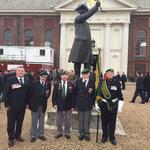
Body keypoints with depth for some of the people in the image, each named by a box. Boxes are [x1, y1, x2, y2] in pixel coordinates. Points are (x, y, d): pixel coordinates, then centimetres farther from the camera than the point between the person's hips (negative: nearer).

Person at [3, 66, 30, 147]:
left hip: (23, 106, 3)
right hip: (12, 106, -3)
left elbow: (29, 92, 7)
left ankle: (18, 135, 34)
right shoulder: (10, 80, -8)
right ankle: (11, 138, 23)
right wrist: (7, 104, -12)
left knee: (20, 121, 15)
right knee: (11, 122, 8)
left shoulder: (27, 81, 3)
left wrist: (27, 103, 4)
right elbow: (6, 93, -9)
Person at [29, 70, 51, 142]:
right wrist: (29, 103, -4)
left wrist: (47, 94, -17)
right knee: (34, 121, 9)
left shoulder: (48, 84, -4)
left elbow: (48, 93, 4)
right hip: (35, 104, -2)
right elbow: (30, 93, -5)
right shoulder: (34, 83, -9)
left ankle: (41, 134, 28)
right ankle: (33, 135, 22)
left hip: (43, 105, 2)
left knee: (41, 120, 14)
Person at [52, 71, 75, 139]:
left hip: (68, 105, 0)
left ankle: (67, 133, 23)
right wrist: (54, 103, -8)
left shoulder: (71, 85, -2)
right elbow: (54, 95, 1)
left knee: (68, 121, 9)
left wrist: (72, 105, -4)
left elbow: (73, 96, -1)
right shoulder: (57, 84, 0)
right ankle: (59, 132, 27)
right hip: (59, 105, 1)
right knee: (58, 120, 10)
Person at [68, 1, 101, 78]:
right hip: (79, 44, -8)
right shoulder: (77, 18, 0)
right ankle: (77, 78, 2)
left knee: (87, 64, 3)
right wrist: (96, 6, -16)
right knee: (77, 63, -2)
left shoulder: (86, 23, 24)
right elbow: (87, 15, -16)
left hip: (87, 45, 8)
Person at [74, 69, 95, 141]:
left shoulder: (92, 82, -5)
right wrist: (75, 102, 0)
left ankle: (86, 134, 21)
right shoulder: (78, 81, -2)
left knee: (87, 120, 7)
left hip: (88, 104, -1)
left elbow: (94, 93, -3)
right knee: (80, 119, 12)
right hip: (80, 103, 1)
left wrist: (93, 102, -6)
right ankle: (81, 133, 26)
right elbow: (75, 91, 0)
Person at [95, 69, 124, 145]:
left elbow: (120, 94, 0)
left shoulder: (117, 82, -4)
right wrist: (97, 104, 2)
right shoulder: (102, 82, -3)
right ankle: (104, 136, 28)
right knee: (104, 122, 11)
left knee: (112, 122, 11)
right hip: (104, 105, 0)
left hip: (113, 105, 0)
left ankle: (112, 137, 26)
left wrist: (120, 106, -2)